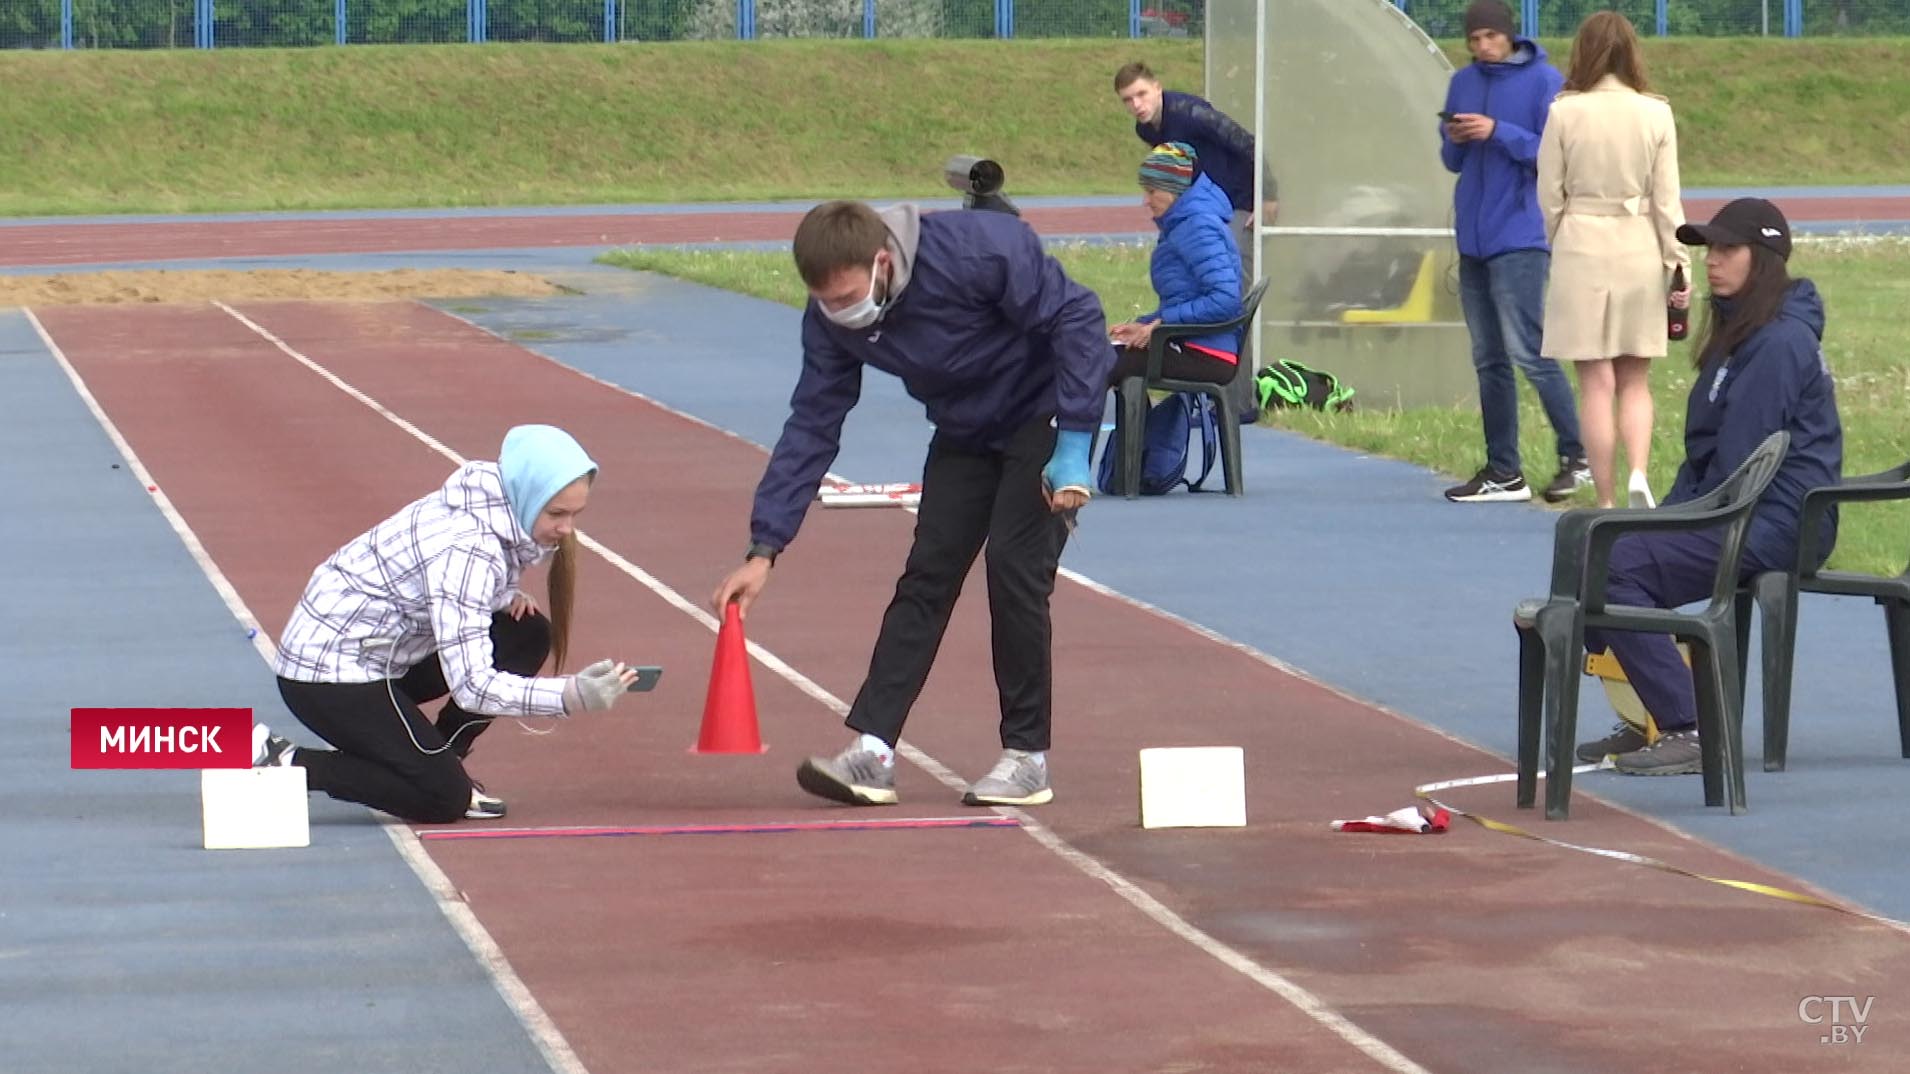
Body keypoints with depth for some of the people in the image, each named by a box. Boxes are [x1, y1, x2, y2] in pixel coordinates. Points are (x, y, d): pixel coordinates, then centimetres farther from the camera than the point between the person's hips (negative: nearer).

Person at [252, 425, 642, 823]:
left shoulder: (495, 509, -2)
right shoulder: (466, 548, -29)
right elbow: (473, 686, -32)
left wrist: (508, 596, -5)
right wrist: (571, 696, -42)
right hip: (327, 675, -9)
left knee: (527, 634, 1)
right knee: (444, 797, -14)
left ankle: (441, 763, 7)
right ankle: (281, 764, -6)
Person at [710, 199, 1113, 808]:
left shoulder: (979, 252, -34)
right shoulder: (831, 318, -15)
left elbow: (1077, 318, -26)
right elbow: (811, 428, -10)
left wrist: (1074, 443, -28)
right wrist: (764, 548, -15)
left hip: (1045, 415, -6)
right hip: (965, 431, 6)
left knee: (1015, 570, -14)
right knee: (926, 576, -3)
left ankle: (1027, 757, -4)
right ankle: (871, 751, -7)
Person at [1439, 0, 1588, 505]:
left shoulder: (1543, 81, -6)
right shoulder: (1463, 83, 12)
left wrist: (1499, 132, -20)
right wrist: (1455, 140, -6)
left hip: (1519, 239, -7)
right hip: (1474, 238, 7)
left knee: (1527, 352, -11)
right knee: (1489, 361, 8)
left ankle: (1576, 457, -2)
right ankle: (1502, 472, 12)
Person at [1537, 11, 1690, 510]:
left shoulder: (1564, 113, -7)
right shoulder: (1655, 114, -3)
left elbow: (1549, 194, -1)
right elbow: (1667, 199, -2)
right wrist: (1678, 264, 4)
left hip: (1581, 248, -2)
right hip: (1639, 250, 2)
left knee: (1596, 382, 3)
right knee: (1635, 379, 13)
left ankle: (1606, 501, 3)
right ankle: (1638, 473, -9)